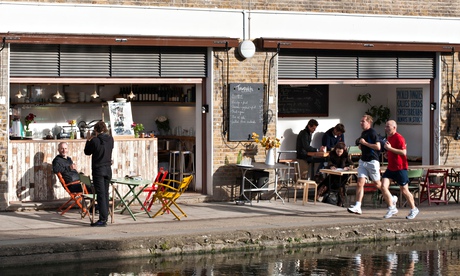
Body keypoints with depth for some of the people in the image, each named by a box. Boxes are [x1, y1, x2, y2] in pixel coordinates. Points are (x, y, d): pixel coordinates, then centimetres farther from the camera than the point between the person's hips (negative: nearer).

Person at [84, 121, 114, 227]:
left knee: (100, 194, -6)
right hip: (108, 169, 6)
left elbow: (87, 152, -1)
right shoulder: (110, 139, 1)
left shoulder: (95, 141, -15)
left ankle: (103, 219, -9)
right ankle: (105, 217, 17)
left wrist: (88, 140, 12)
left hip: (98, 170, -5)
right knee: (105, 193, 12)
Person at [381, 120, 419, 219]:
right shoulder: (388, 137, 13)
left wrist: (389, 148, -25)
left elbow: (403, 152, -26)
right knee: (383, 187, -7)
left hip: (400, 168, -8)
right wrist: (388, 154, 10)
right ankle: (392, 208, 3)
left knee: (404, 190, 1)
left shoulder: (399, 138, -15)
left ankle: (414, 209, 19)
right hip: (390, 168, 8)